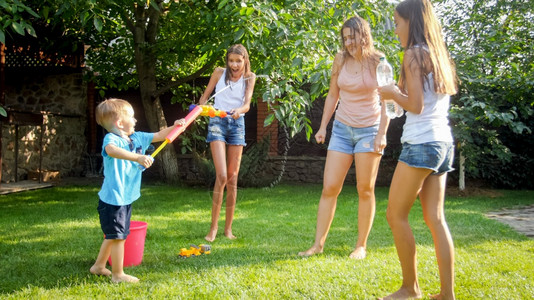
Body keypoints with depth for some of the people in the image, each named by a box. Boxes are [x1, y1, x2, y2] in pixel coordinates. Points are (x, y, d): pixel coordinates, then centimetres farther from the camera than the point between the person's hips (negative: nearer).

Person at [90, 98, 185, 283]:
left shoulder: (138, 138, 7)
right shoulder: (111, 139, -19)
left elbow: (158, 136, 18)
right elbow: (111, 150, -42)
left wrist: (174, 127, 3)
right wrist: (138, 157, -53)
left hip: (126, 198, 9)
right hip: (113, 199, -9)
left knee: (113, 235, 21)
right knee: (118, 236, 1)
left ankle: (98, 266, 37)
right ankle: (118, 274, 15)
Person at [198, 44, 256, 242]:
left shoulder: (249, 77, 6)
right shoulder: (219, 73, 4)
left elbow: (247, 104, -5)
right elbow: (205, 96, 10)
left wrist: (239, 110, -27)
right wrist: (201, 107, -12)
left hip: (237, 124, 2)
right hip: (217, 122, -2)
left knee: (233, 179, 3)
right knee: (222, 176, -15)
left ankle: (228, 228, 12)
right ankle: (213, 227, -7)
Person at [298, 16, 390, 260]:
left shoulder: (378, 62, -7)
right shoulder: (340, 59, 2)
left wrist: (382, 134, -15)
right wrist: (323, 127, 7)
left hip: (369, 129, -3)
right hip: (342, 129, 3)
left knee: (365, 189, 3)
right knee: (329, 187, -1)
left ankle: (361, 245, 14)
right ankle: (318, 243, 5)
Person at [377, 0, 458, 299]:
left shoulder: (415, 53, -8)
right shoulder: (439, 55, 17)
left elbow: (415, 105, -14)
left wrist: (393, 92, 2)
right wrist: (401, 91, 17)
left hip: (421, 144, -9)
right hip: (442, 143, 9)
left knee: (396, 215, 1)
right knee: (435, 218, 8)